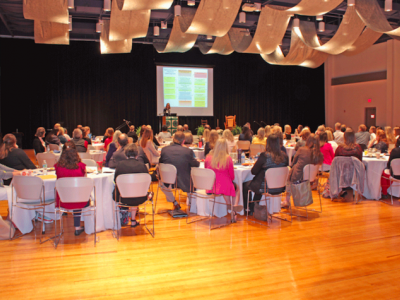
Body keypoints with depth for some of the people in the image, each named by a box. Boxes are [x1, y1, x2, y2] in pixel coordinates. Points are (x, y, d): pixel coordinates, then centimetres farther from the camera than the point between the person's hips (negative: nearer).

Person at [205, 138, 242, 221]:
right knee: (237, 188, 29)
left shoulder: (208, 157, -4)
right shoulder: (228, 158, -13)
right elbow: (232, 176, -4)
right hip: (223, 187, -4)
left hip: (210, 187, 4)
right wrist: (231, 180, 19)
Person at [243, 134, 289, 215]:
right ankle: (254, 208, 43)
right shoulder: (284, 157, -6)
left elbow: (253, 172, -13)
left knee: (245, 185, 21)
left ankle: (248, 209, 35)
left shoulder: (264, 156, -21)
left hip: (265, 188, -6)